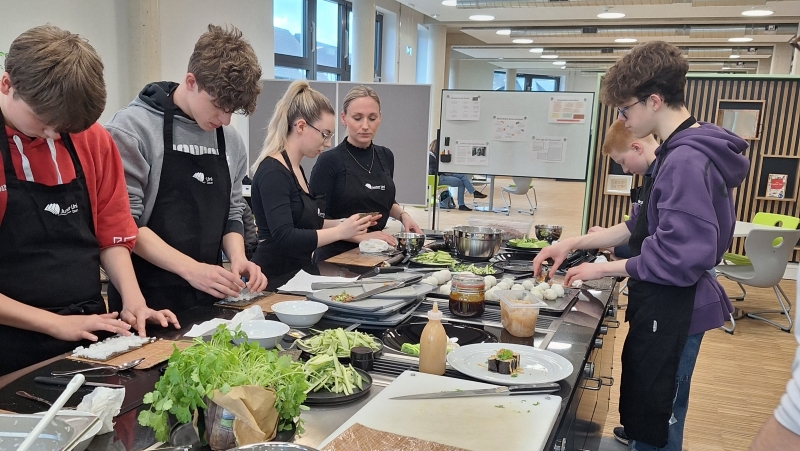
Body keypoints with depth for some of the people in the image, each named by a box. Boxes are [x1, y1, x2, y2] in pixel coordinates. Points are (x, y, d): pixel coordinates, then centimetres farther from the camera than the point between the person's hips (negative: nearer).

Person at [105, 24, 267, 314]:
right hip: (147, 300, -5)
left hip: (207, 297, 6)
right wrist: (190, 268, -23)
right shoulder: (133, 127, -12)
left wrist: (237, 258, -7)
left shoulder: (231, 142, 5)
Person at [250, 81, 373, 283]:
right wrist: (339, 231, -19)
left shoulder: (295, 168, 12)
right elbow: (284, 238, -23)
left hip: (295, 273, 8)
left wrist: (344, 224, 7)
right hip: (273, 280, -8)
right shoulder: (273, 171, -15)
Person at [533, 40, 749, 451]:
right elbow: (642, 227, 14)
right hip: (664, 309, 10)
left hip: (672, 314, -10)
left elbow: (679, 256, -27)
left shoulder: (686, 160, -23)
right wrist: (574, 243, 8)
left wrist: (603, 269, -15)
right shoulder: (680, 150, 9)